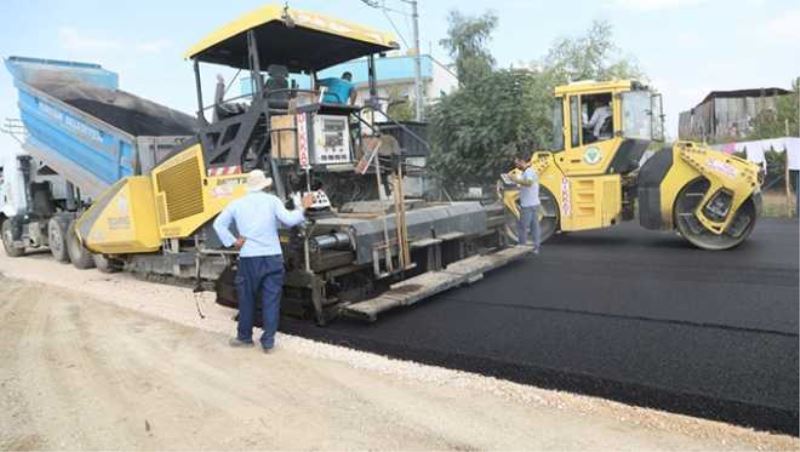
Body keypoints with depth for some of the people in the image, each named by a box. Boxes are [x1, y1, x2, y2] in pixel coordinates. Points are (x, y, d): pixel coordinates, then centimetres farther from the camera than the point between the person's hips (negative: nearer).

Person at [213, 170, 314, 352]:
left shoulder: (237, 203, 10)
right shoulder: (272, 200, 2)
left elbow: (219, 224, 5)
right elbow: (288, 220, -10)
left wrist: (232, 242, 3)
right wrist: (302, 209, 3)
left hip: (248, 257, 2)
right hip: (272, 257, -2)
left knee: (247, 298, 15)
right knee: (271, 300, 4)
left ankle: (244, 336, 27)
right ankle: (268, 341, 6)